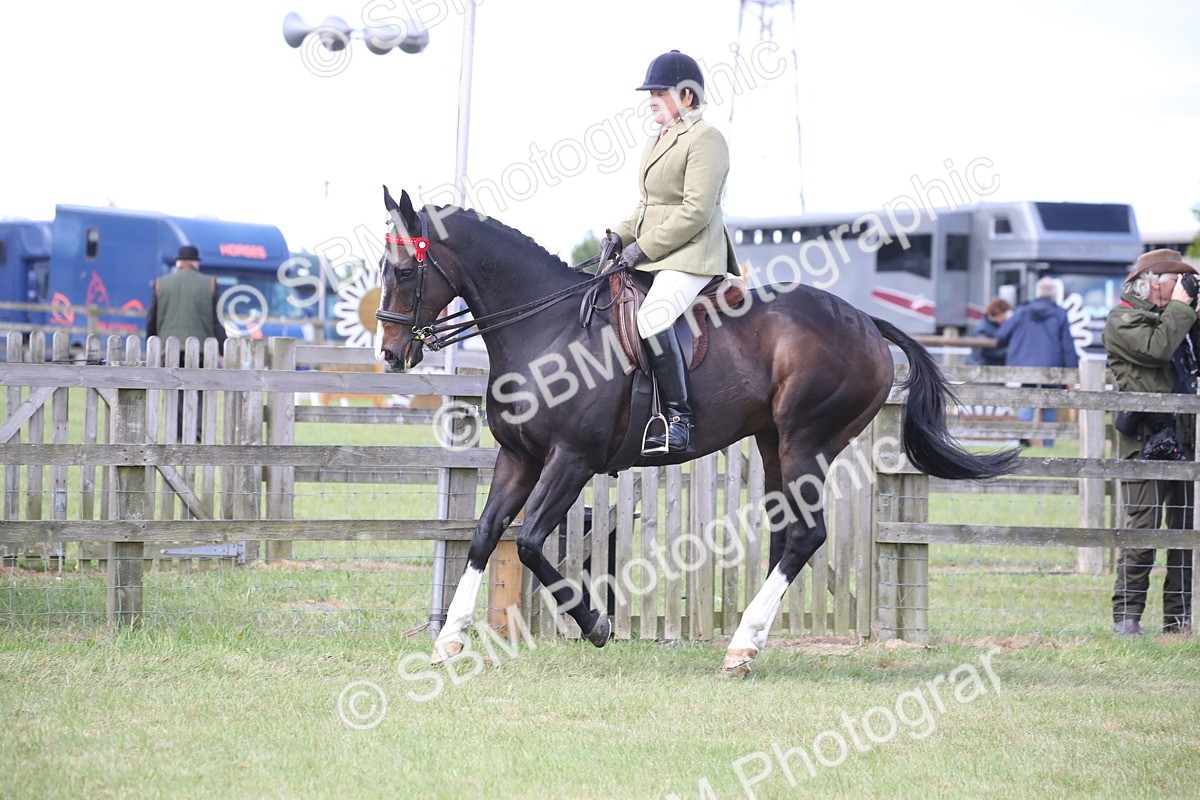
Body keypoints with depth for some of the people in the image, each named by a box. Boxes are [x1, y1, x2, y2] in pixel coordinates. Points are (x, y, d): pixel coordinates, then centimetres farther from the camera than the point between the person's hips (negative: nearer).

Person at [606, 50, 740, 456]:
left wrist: (644, 247, -18)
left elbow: (695, 211, -18)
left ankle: (681, 422, -33)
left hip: (690, 258, -11)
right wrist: (620, 235, 8)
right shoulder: (657, 143, 21)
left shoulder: (705, 140, -10)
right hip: (652, 258, 11)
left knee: (652, 318, -32)